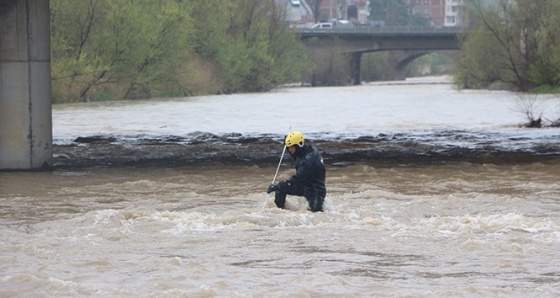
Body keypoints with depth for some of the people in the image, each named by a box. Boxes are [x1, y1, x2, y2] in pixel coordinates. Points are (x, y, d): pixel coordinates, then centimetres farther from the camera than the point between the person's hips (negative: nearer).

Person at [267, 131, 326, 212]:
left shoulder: (310, 158, -30)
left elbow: (297, 178, -33)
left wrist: (278, 186, -32)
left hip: (315, 190, -8)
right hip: (303, 186, 8)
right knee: (280, 188, -2)